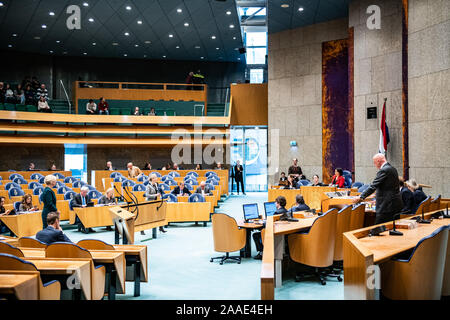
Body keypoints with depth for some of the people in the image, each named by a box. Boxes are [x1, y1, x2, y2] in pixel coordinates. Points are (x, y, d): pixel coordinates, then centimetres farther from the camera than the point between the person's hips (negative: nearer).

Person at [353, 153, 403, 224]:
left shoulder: (383, 170, -15)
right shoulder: (393, 169, 15)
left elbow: (373, 186, -17)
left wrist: (361, 197, -11)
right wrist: (378, 200, 28)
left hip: (386, 206, -10)